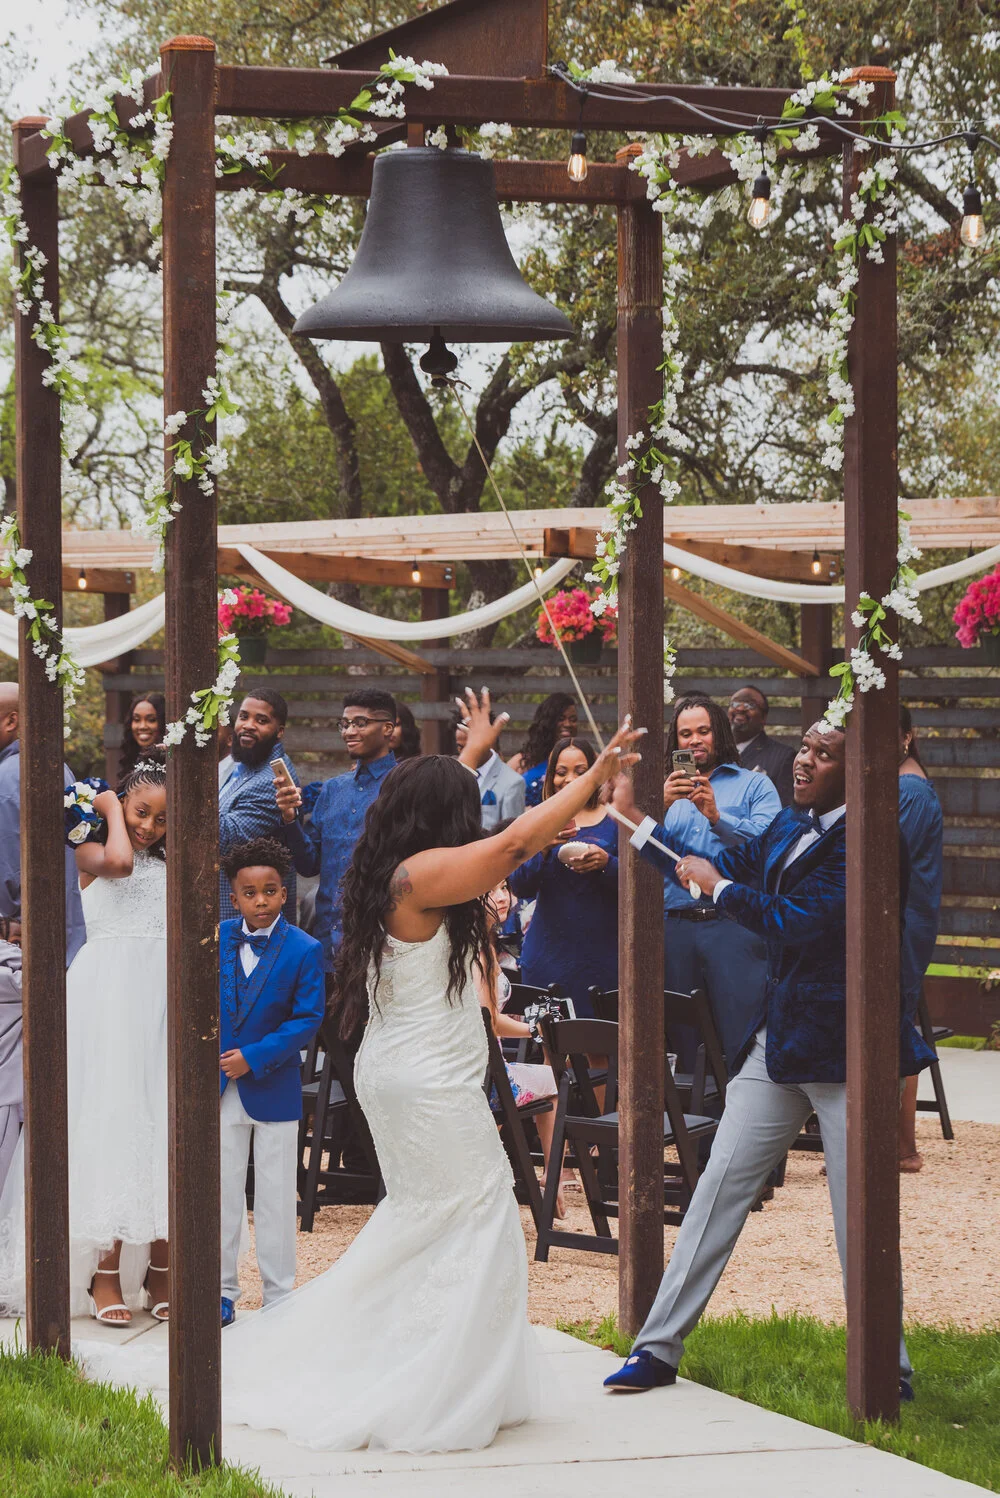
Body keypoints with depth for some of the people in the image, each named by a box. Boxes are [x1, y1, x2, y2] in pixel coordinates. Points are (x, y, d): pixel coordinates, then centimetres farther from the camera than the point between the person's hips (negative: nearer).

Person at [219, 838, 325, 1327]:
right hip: (220, 1087, 3)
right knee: (221, 1192, 9)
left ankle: (278, 1297, 12)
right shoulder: (216, 939, 1)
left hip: (274, 1088, -3)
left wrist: (255, 1057, -18)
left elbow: (308, 1018, -11)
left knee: (276, 1196, 4)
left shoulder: (304, 951, -8)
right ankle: (222, 1290, 18)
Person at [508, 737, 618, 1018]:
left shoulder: (613, 821, 5)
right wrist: (543, 848, -19)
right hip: (549, 955, 1)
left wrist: (606, 863, -20)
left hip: (602, 955, -1)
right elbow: (520, 887, -2)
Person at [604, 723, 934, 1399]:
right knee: (720, 1187, 6)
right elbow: (714, 871, 20)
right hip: (776, 1040, 7)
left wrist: (719, 886, -10)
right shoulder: (787, 828, 9)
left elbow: (801, 921, -23)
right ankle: (658, 1348, 10)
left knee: (859, 1214, -2)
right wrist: (636, 820, 15)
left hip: (841, 1047, -7)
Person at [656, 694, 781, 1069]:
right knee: (684, 1040, 6)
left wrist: (717, 817, -18)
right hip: (676, 923, 4)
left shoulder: (754, 785, 9)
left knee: (740, 1036, -9)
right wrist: (663, 807, -11)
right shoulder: (666, 790, 18)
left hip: (733, 923, -4)